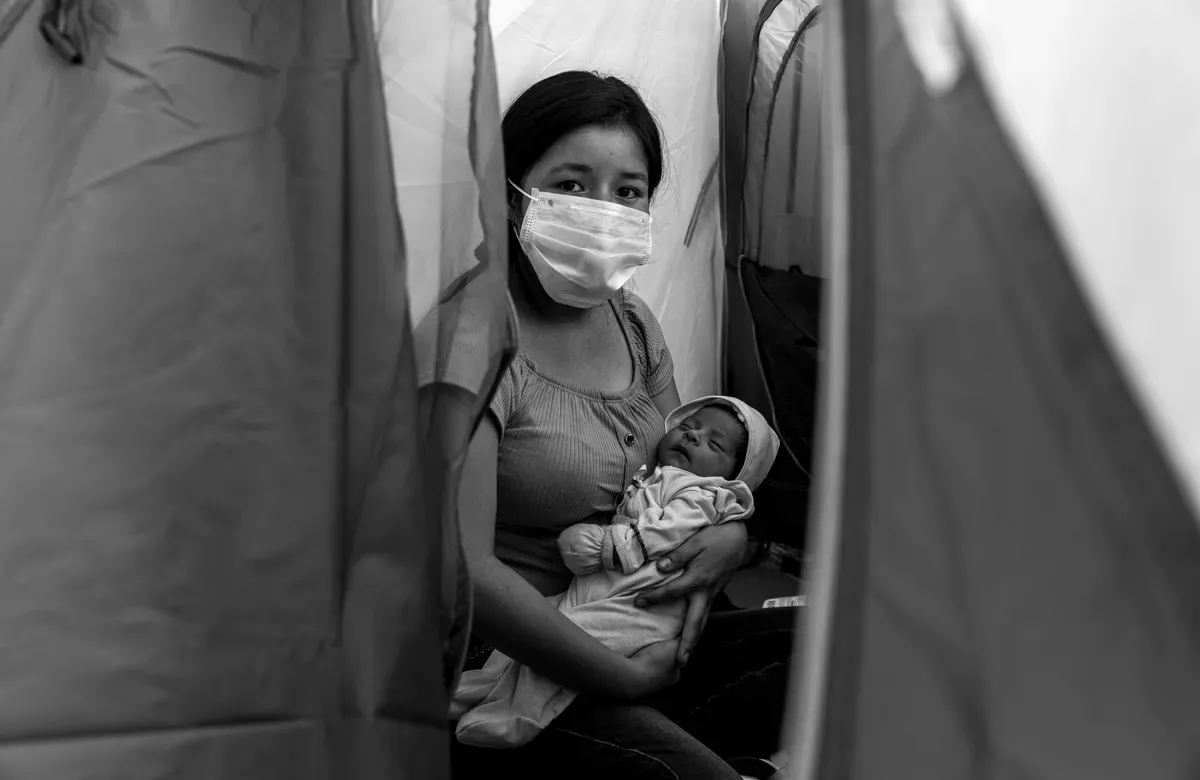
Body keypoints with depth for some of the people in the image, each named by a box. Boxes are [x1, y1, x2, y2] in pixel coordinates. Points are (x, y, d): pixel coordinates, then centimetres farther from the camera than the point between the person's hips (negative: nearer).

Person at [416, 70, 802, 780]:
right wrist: (627, 679, -19)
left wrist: (730, 537, -5)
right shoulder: (471, 339, -15)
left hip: (645, 641, 8)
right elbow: (464, 570, -22)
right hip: (506, 667, -7)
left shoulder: (632, 321, 9)